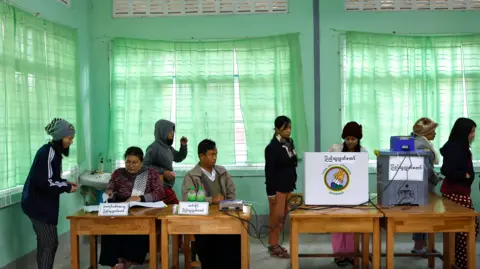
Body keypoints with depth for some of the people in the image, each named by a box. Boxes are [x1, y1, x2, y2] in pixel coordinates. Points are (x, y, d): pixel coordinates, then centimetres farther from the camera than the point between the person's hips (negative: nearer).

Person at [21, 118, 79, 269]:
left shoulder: (54, 152, 11)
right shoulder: (47, 152, -19)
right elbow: (43, 182, -24)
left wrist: (66, 183, 2)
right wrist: (66, 187, -15)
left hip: (41, 203, 10)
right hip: (38, 204, -10)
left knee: (44, 242, 15)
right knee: (50, 243, -7)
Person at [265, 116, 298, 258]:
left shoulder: (290, 143, 7)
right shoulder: (272, 147, -14)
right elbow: (269, 171, -14)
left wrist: (293, 183, 14)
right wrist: (271, 192, -16)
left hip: (288, 186, 7)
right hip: (277, 187, -7)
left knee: (283, 216, 11)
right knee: (276, 216, -1)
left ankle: (274, 244, 21)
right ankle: (273, 246, 8)